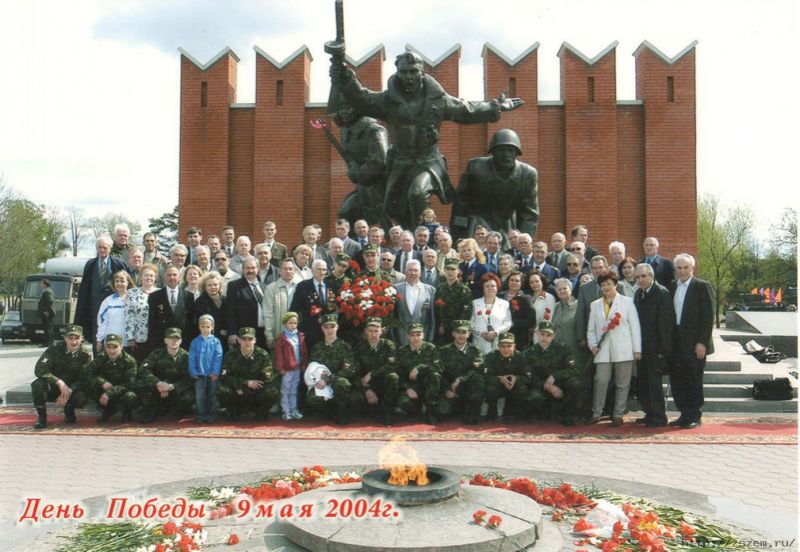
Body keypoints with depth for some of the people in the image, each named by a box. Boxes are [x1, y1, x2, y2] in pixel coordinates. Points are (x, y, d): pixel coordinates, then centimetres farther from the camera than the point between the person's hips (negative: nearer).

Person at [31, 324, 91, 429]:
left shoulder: (85, 355, -10)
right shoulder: (55, 348, -13)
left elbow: (84, 379, -12)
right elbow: (39, 370, -22)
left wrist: (68, 391, -30)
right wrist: (59, 382, -32)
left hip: (72, 388, 0)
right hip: (52, 387, 0)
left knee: (81, 399, -31)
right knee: (37, 384, -33)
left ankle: (69, 411, 8)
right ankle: (41, 417, -9)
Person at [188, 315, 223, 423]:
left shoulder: (216, 341, -1)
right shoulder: (195, 342, 3)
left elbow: (218, 358, -6)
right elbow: (192, 359, 1)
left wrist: (215, 372, -13)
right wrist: (193, 372, -8)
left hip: (212, 374, 0)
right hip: (200, 374, 1)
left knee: (211, 396, 9)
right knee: (199, 396, 1)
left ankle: (211, 416, 17)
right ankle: (200, 415, 9)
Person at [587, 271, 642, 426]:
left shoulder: (627, 302, 6)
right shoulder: (595, 305, 16)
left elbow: (634, 326, 2)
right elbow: (591, 329, 15)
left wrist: (637, 349, -3)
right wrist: (593, 345, 0)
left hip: (623, 350, -2)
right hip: (603, 351, 2)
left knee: (622, 383, 2)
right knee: (601, 381, -7)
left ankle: (618, 415, 12)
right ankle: (596, 413, 6)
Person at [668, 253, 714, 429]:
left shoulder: (702, 286, -5)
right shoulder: (672, 287, 12)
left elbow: (708, 317, -9)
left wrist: (702, 342, -14)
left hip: (694, 343, -5)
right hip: (676, 342, 6)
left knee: (693, 381, 1)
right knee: (676, 380, 8)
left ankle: (695, 417, 13)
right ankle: (685, 414, 19)